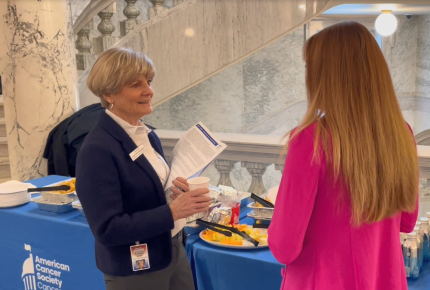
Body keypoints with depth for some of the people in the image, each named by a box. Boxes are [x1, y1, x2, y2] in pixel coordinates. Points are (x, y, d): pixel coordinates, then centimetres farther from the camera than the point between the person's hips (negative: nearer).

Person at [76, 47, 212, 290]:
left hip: (174, 253, 8)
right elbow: (108, 229, -23)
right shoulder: (97, 150, -21)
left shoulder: (148, 135, 3)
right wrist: (173, 211, -27)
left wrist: (177, 191, -6)